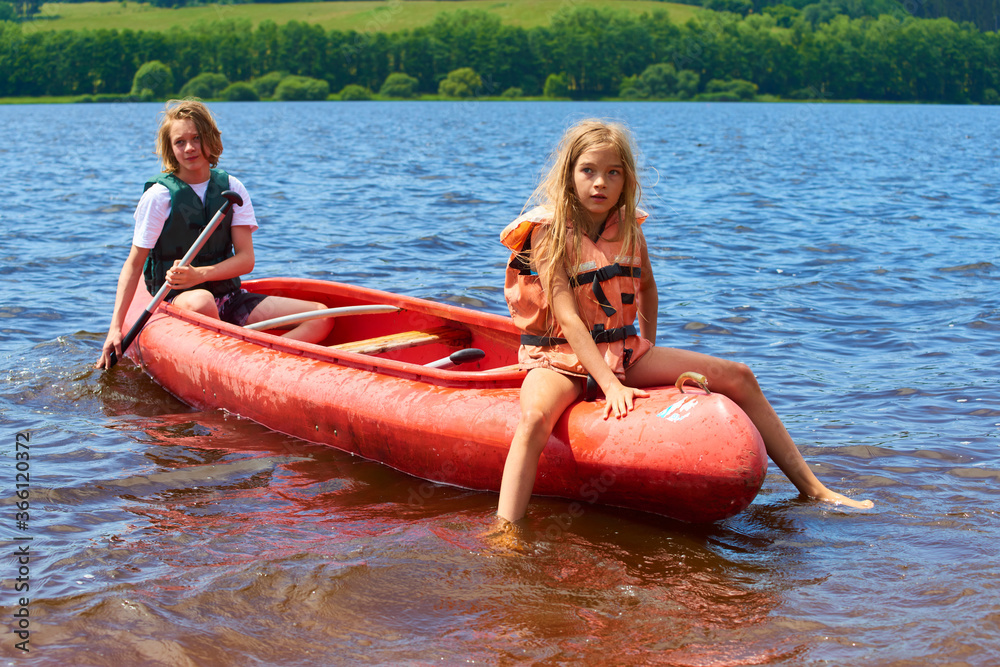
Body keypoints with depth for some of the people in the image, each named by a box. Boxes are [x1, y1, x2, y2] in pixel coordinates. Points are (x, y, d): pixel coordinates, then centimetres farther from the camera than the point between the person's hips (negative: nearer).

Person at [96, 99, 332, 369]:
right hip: (177, 299, -4)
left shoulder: (231, 188, 4)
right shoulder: (159, 195, -6)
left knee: (320, 317, -13)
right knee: (201, 301, -43)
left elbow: (246, 260, -2)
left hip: (230, 298, 4)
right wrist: (116, 327, -12)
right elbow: (134, 264, -4)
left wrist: (199, 274, -21)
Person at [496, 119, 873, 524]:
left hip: (623, 352, 6)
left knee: (738, 378, -1)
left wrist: (648, 352, 16)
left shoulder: (628, 228, 2)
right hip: (559, 358, -5)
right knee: (535, 419, -40)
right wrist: (610, 385, -32)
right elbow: (567, 318, -23)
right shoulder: (550, 231, -15)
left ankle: (811, 488, 10)